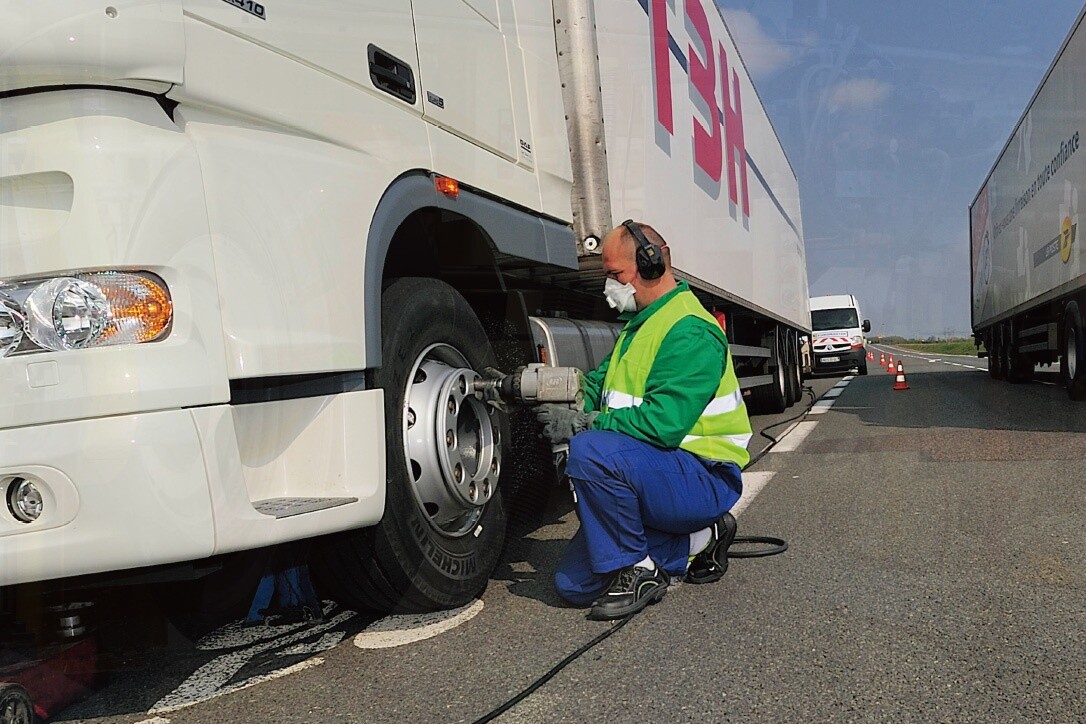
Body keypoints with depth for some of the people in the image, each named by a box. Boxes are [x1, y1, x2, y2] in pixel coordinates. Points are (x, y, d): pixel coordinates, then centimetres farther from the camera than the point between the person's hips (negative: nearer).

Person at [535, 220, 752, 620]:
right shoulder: (639, 324, 17)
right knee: (573, 584, 4)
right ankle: (700, 540, 13)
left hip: (703, 479, -10)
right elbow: (598, 384, 13)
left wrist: (583, 424, -27)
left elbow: (664, 421, -29)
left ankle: (634, 571, -16)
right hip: (657, 473, 10)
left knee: (590, 451, -35)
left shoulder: (690, 331, -17)